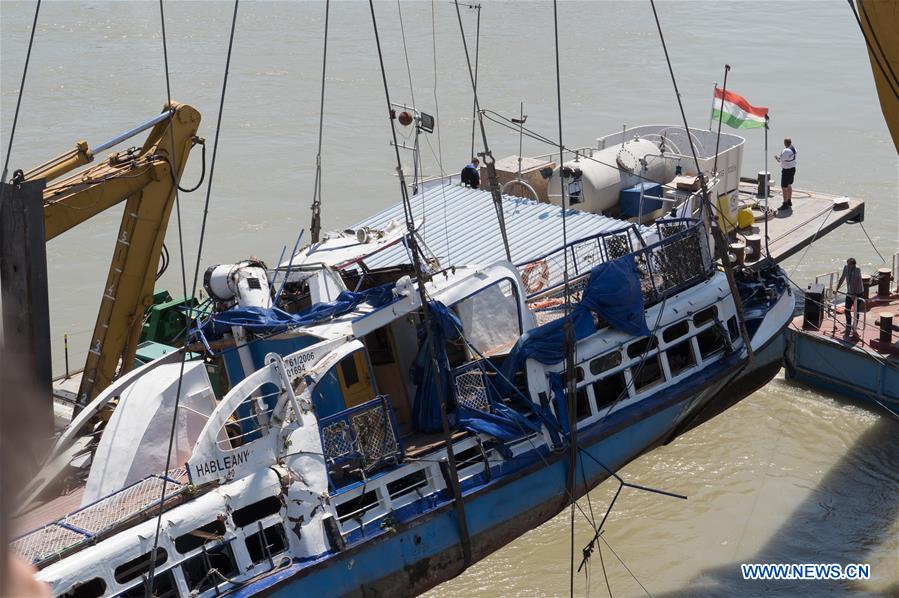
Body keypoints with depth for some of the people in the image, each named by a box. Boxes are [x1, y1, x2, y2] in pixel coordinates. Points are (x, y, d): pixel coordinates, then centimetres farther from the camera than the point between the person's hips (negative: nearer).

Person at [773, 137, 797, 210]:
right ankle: (789, 201, 36)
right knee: (789, 185, 23)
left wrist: (776, 156, -1)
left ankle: (785, 204, 0)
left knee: (784, 187, -3)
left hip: (787, 170, -10)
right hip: (793, 168, 10)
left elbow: (780, 160, -22)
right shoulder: (794, 149, 4)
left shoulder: (786, 151, -26)